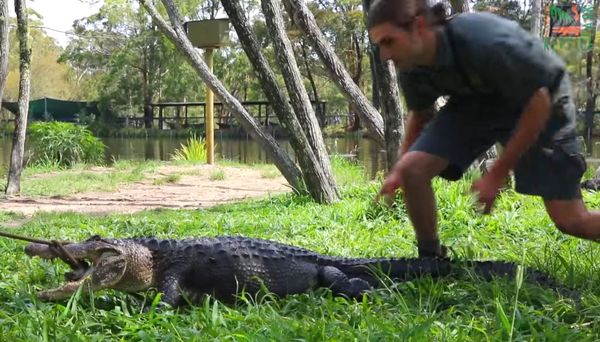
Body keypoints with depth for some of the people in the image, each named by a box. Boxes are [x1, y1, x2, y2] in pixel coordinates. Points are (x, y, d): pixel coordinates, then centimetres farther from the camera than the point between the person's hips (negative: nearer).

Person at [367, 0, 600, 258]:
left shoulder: (488, 43, -38)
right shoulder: (410, 68, -18)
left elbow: (539, 103, -27)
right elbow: (420, 114, 4)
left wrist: (498, 173, -25)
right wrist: (397, 170, -8)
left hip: (537, 100, -5)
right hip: (474, 103, 5)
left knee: (570, 220, -10)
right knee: (411, 169, -16)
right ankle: (430, 260, 5)